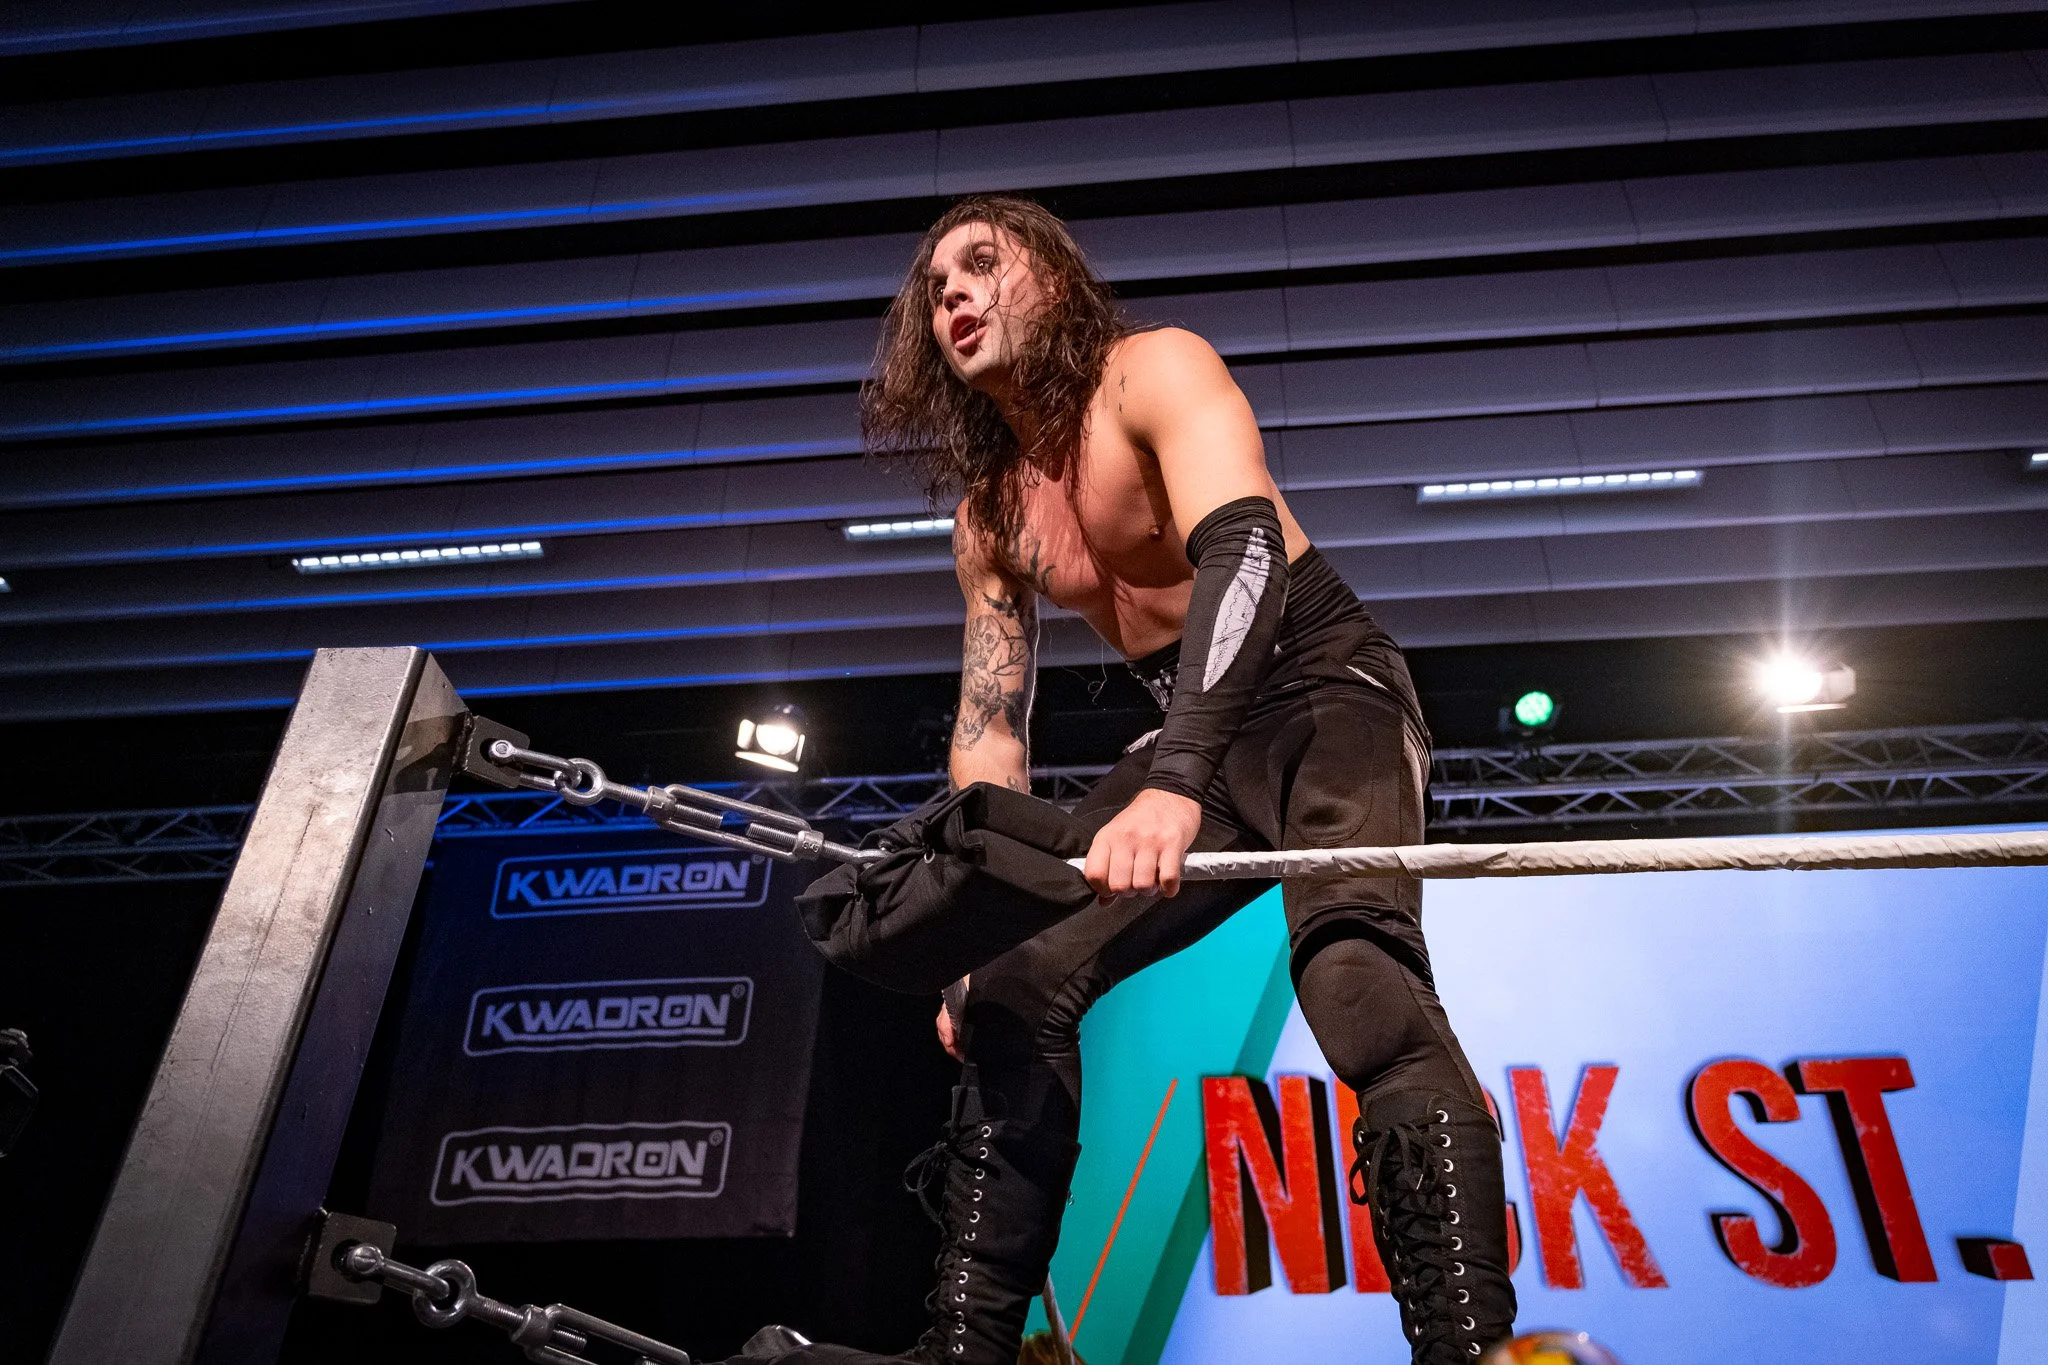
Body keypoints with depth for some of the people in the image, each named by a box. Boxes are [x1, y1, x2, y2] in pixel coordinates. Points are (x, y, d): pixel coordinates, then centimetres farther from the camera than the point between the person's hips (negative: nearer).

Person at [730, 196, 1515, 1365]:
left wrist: (1176, 783, -47)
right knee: (1017, 987, -6)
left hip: (1325, 692, -6)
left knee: (1357, 973, -35)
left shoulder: (1155, 371, -13)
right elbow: (990, 728, 5)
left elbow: (1244, 549, -32)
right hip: (1197, 740, 7)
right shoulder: (989, 513, 7)